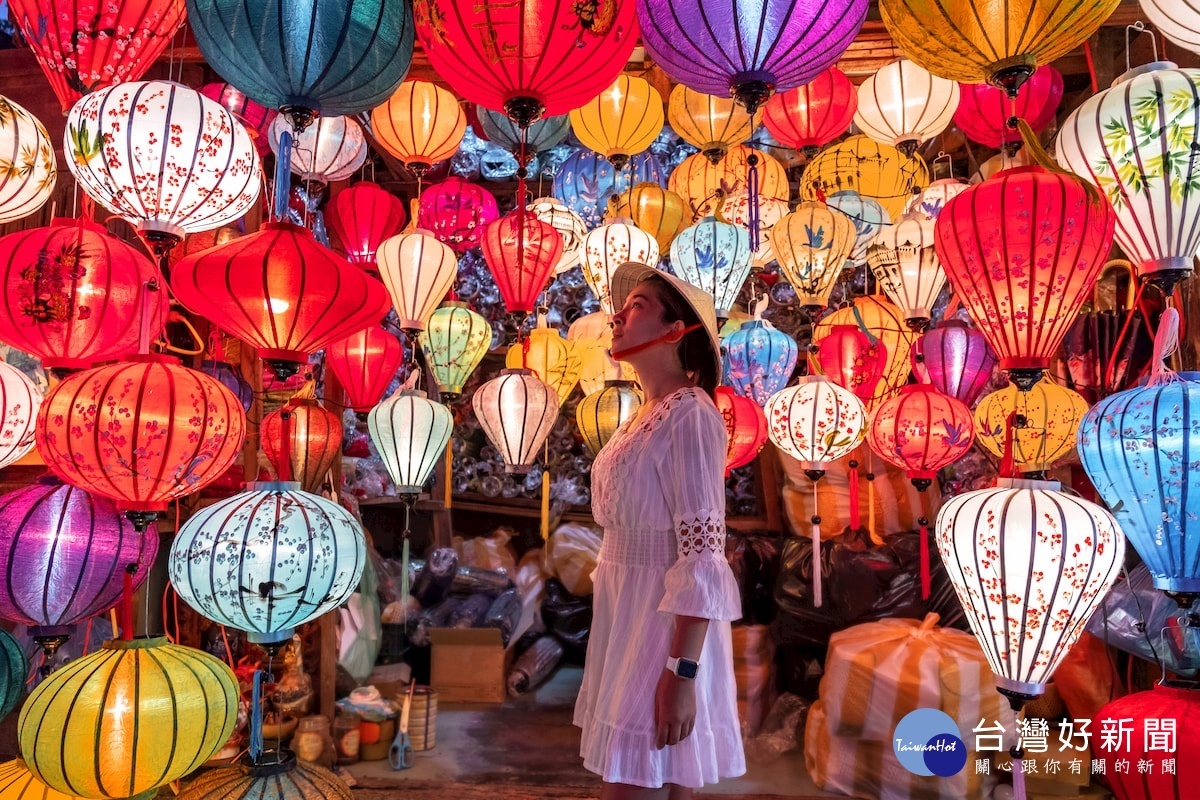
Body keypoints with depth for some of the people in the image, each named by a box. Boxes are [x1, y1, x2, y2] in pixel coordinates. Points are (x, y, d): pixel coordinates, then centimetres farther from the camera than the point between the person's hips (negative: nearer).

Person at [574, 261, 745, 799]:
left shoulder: (689, 415, -16)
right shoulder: (644, 417, 11)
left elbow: (702, 555, -21)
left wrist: (681, 673, -23)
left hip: (665, 626, -8)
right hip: (630, 619, 9)